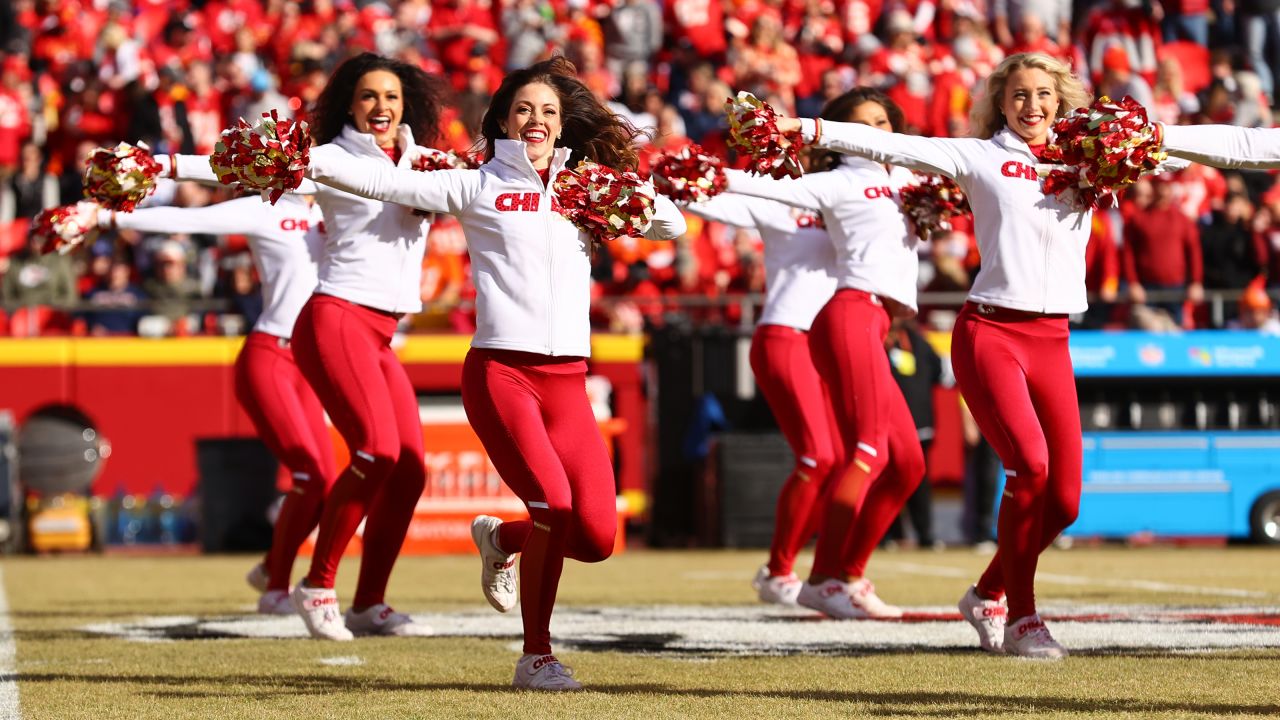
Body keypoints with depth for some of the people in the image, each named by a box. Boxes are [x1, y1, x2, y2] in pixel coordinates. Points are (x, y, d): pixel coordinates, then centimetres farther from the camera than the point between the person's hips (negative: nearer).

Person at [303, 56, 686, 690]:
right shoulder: (478, 187, 7)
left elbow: (671, 225, 13)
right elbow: (388, 183, -2)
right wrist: (307, 158, -15)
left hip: (567, 380, 4)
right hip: (501, 370, -4)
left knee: (596, 536, -5)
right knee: (553, 502, -22)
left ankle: (501, 539, 27)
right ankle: (536, 657, -6)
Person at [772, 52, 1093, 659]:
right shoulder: (980, 157, 7)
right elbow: (891, 147, 2)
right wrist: (806, 129, -5)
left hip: (1051, 341, 4)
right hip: (989, 331, -4)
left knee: (1064, 499, 0)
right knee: (1029, 462, -23)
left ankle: (989, 595, 25)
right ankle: (1021, 618, -11)